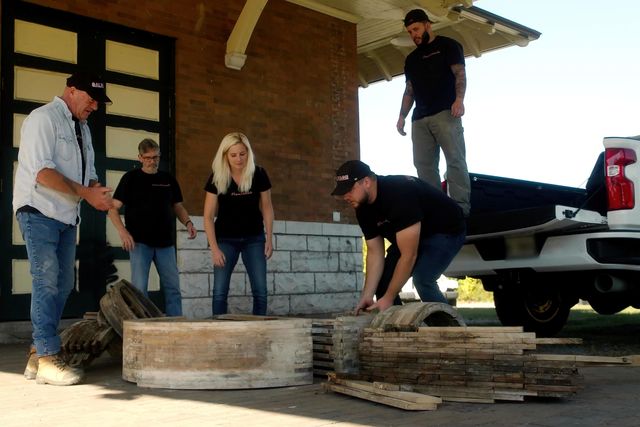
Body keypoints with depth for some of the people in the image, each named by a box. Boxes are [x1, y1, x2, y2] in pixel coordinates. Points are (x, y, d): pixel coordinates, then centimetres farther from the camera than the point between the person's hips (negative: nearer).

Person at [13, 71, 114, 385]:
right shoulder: (44, 118, -8)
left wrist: (98, 194, -3)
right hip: (39, 212, -8)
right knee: (46, 282, -11)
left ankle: (37, 356, 14)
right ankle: (47, 359, -7)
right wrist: (87, 193, -20)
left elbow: (88, 174, 19)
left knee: (63, 284, 6)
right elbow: (43, 173, -18)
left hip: (66, 216, 8)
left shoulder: (82, 127, 18)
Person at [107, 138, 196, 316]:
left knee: (173, 288, 4)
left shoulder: (168, 179, 12)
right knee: (139, 288, -3)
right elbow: (113, 208, -2)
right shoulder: (131, 178, 1)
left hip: (165, 242, 4)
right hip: (140, 242, -3)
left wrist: (188, 222, -2)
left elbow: (178, 206, 19)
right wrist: (123, 231, -17)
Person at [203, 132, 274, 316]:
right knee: (219, 292, -4)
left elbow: (267, 208, 2)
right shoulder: (217, 178, -12)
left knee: (260, 291, -2)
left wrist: (269, 239, -1)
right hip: (226, 239, -1)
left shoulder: (259, 175, -10)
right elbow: (209, 216, -8)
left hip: (254, 238, 1)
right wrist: (214, 248, -13)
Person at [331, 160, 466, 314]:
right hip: (411, 235, 9)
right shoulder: (363, 209, -10)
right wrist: (367, 296, -16)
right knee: (383, 279, -2)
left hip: (446, 231, -8)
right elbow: (375, 252, -7)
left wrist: (388, 298, -31)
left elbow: (408, 255, -35)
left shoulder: (399, 194, -36)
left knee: (422, 280, -29)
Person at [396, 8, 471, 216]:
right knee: (424, 164, -3)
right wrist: (402, 116, 14)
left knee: (455, 160, -13)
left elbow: (460, 74, -4)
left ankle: (461, 208, -17)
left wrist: (459, 99, -21)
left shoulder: (447, 45, 8)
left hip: (446, 113, -6)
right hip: (420, 119, 6)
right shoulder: (411, 59, 26)